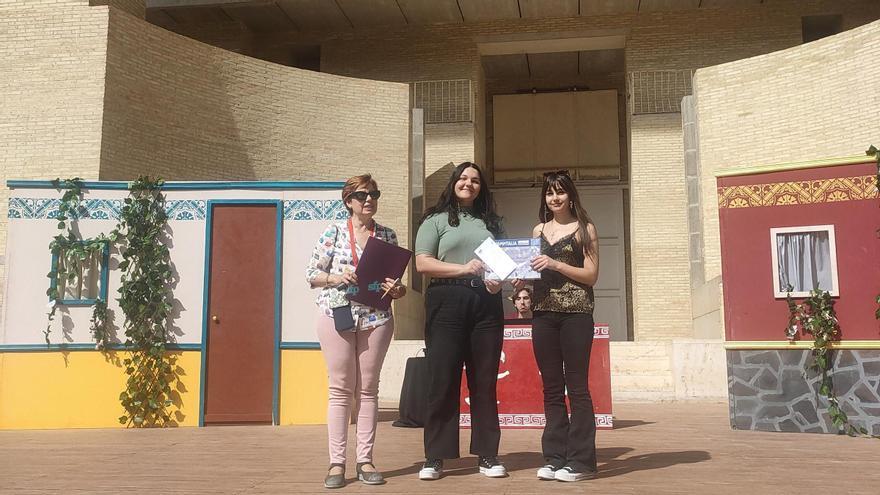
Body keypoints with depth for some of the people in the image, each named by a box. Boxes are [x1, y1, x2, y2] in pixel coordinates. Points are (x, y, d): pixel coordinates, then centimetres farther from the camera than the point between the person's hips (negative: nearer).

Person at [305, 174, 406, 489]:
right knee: (340, 389, 0)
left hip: (375, 317, 2)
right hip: (337, 314, -2)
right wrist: (335, 278, -17)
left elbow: (393, 278, 11)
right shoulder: (334, 232, 1)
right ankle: (337, 463, 6)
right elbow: (312, 274, 1)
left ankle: (365, 460, 12)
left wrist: (397, 290, -10)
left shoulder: (387, 235, 8)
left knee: (368, 389, 5)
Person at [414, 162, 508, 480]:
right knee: (443, 380, -1)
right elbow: (422, 263, -4)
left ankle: (487, 455, 12)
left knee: (485, 381, 5)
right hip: (447, 301, -3)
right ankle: (434, 458, 6)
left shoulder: (490, 222, 18)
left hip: (487, 303, 3)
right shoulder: (436, 220, 7)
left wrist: (498, 281, 1)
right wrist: (463, 268, -14)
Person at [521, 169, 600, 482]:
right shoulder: (539, 230, 15)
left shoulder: (585, 229, 3)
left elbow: (591, 275, -3)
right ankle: (555, 458, 14)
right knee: (551, 388, 8)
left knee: (577, 387, -2)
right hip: (543, 313, 5)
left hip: (576, 314, -4)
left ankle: (581, 461, 5)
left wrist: (555, 264, -14)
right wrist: (522, 278, 0)